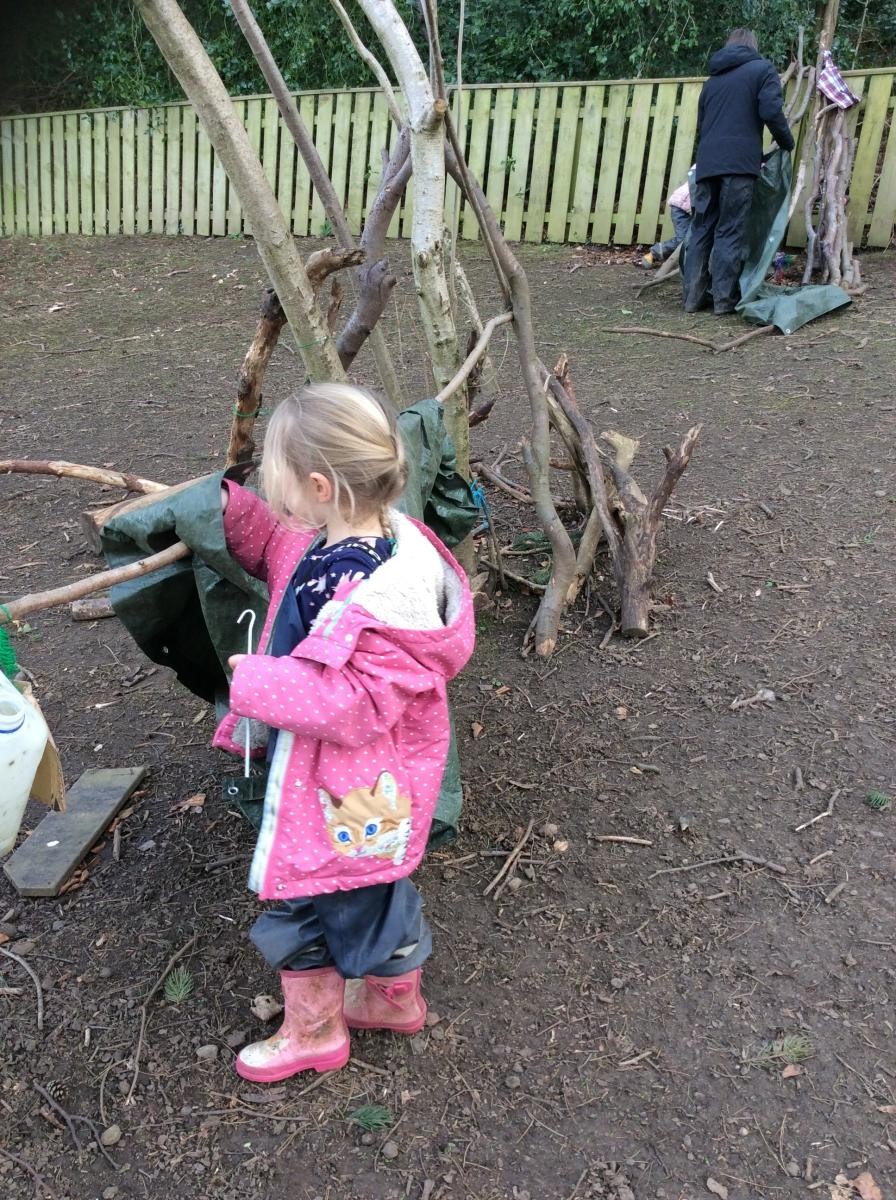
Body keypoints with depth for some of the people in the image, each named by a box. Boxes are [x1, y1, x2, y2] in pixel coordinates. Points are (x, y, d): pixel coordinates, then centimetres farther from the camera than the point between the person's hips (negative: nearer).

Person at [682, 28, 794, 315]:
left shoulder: (713, 78, 25)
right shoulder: (762, 68, 7)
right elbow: (771, 112, -5)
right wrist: (787, 143, 9)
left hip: (707, 162, 5)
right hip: (739, 162, -5)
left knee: (701, 229, 6)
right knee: (731, 231, -5)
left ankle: (694, 296, 2)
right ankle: (724, 298, -7)